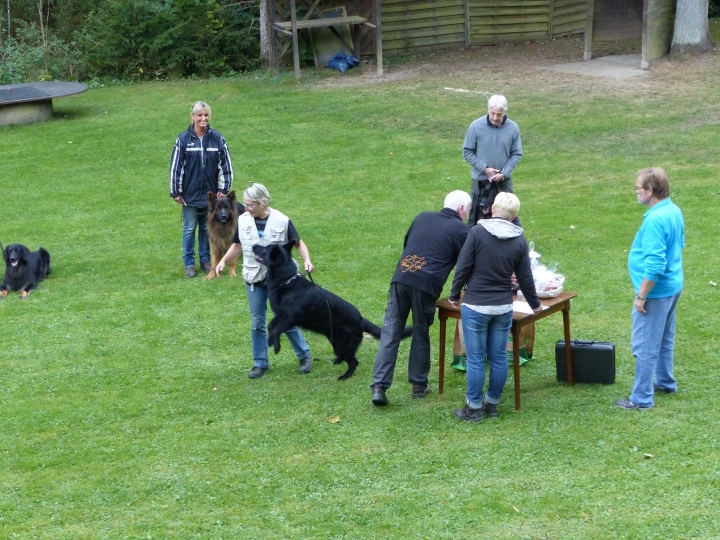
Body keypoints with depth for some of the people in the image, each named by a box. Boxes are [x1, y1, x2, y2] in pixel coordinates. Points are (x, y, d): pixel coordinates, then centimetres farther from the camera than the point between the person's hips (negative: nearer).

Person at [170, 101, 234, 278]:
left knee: (207, 229, 12)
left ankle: (205, 260, 25)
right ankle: (189, 264, 15)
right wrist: (176, 192, -3)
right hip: (190, 195, -1)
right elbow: (175, 166, -4)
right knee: (189, 229, 6)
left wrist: (223, 189, 0)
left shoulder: (217, 138, -4)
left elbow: (226, 165, 2)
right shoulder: (183, 139, -8)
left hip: (211, 194, 1)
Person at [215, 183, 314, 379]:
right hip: (254, 280, 3)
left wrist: (307, 260, -21)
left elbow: (298, 243, -5)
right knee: (257, 323, 8)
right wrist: (223, 261, -4)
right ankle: (260, 363, 20)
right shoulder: (243, 220, -5)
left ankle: (304, 355, 23)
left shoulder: (282, 221, -14)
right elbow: (237, 245, 9)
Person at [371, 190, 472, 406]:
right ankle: (419, 384, 23)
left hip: (400, 279, 3)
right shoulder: (461, 230, 6)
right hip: (426, 285, -3)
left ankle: (379, 386, -5)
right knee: (420, 335, 13)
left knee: (390, 334, 2)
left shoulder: (422, 218, 19)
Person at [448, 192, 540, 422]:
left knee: (476, 359, 2)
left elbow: (463, 268, -9)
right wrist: (534, 304, 23)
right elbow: (525, 278, 8)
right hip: (503, 308, 4)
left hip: (476, 306, -4)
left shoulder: (478, 232, -10)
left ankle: (474, 408, 9)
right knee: (499, 357, 13)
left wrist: (454, 295, 6)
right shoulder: (519, 241, 1)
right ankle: (492, 404, 22)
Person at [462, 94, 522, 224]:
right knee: (476, 215, 10)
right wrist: (485, 168, -14)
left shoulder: (513, 128, -8)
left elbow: (517, 154, 0)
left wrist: (504, 173, -13)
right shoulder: (476, 126, -13)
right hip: (480, 179, -1)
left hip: (504, 180, 1)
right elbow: (467, 152, -6)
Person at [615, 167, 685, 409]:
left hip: (656, 290, -10)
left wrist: (641, 296, -21)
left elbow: (654, 265, -29)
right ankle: (665, 382, 39)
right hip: (673, 285, 10)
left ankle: (642, 398, 6)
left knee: (645, 346, 0)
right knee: (664, 339, 24)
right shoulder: (674, 211, 3)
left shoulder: (655, 220, -27)